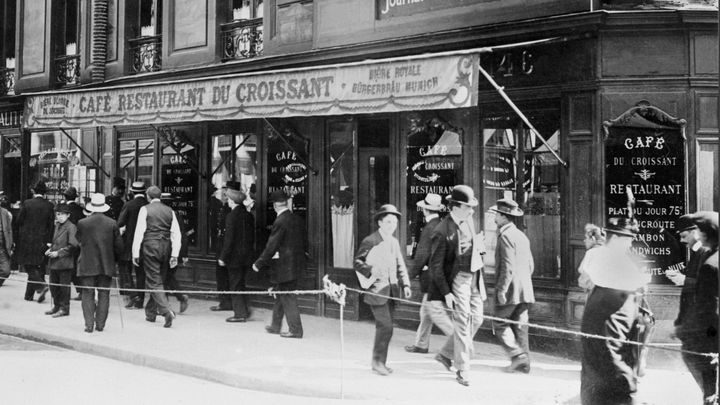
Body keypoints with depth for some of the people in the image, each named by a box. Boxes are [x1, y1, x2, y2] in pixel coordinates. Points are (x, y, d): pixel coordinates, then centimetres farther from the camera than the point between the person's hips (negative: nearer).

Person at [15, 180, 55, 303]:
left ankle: (41, 285, -18)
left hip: (26, 239, -3)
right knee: (37, 266, 9)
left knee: (29, 266, 4)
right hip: (42, 241, 3)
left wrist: (17, 238, 9)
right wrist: (49, 241, 4)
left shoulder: (27, 203, -6)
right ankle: (29, 294, 11)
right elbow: (51, 225, -1)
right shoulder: (49, 206, -1)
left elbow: (19, 221, -4)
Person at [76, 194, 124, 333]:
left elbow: (79, 241, 8)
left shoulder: (82, 223, -4)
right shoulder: (112, 223, -2)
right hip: (107, 264, 1)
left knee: (88, 294, 4)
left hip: (87, 265, -1)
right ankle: (100, 324, 8)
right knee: (104, 294, 8)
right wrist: (113, 259, 18)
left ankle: (89, 325, 0)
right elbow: (118, 246, 2)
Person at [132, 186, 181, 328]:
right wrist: (174, 255, 4)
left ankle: (167, 311, -20)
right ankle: (151, 312, 26)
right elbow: (176, 234, 3)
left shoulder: (145, 209, -3)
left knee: (154, 282, -3)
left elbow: (139, 232, -6)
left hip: (150, 247, -5)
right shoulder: (169, 211, 8)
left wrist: (135, 253, -2)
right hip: (166, 247, 5)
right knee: (157, 280, 16)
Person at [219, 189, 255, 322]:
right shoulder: (249, 215, 7)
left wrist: (223, 257, -11)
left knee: (235, 285, 1)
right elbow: (252, 237, 12)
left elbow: (229, 239, -17)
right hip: (247, 255, 7)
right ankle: (243, 311, 20)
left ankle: (240, 314, 4)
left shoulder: (232, 216, -15)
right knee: (240, 284, 18)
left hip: (235, 256, -7)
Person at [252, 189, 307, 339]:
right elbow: (305, 242, 13)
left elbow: (271, 246, -18)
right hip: (297, 263, 8)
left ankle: (295, 330, 4)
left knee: (288, 298, 0)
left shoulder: (280, 222, -18)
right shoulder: (298, 219, 6)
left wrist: (259, 263, -10)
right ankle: (275, 326, 29)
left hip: (284, 267, -8)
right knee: (280, 295, 19)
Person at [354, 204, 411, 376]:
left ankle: (378, 361, 24)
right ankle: (378, 361, 2)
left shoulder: (394, 242, 13)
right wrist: (370, 271, -25)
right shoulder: (369, 241, -8)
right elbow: (357, 262, -7)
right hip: (376, 290, -7)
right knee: (386, 326, -11)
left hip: (391, 290, 7)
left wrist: (405, 284, 4)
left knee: (383, 326, 12)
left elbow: (400, 266, 16)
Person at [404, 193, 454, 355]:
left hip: (432, 278, -9)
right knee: (425, 311, 18)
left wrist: (411, 275, -8)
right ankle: (421, 344, 28)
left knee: (436, 313, -6)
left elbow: (421, 255, -18)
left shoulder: (430, 228, -17)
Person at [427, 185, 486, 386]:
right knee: (463, 322, -5)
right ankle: (462, 370, 6)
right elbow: (436, 265, -15)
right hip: (458, 277, -8)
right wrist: (445, 293, -17)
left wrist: (479, 245, 3)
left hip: (475, 277, 8)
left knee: (476, 320, 13)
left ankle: (446, 354, 30)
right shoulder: (443, 231, -18)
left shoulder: (468, 220, 5)